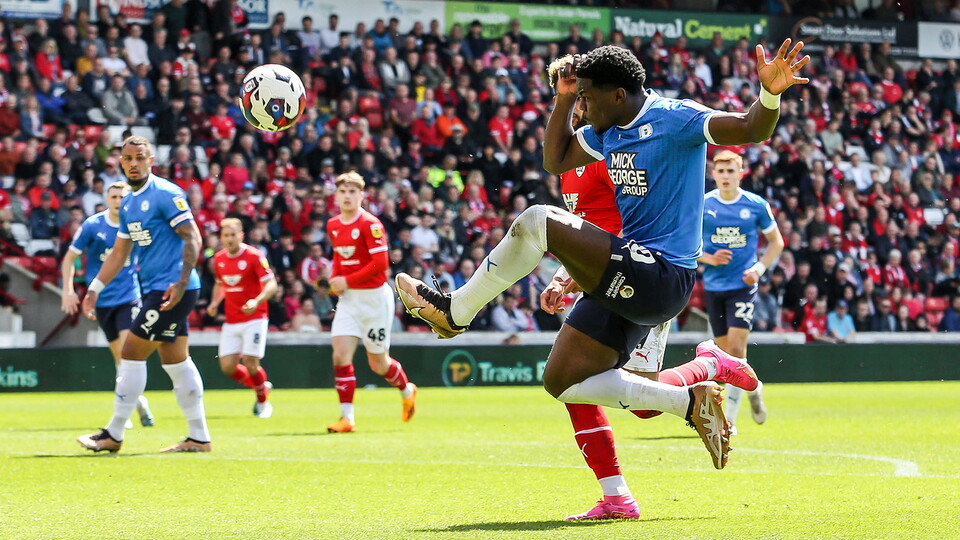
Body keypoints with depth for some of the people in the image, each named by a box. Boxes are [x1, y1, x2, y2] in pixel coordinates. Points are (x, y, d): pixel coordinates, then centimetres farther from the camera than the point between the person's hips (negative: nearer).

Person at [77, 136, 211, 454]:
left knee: (132, 354, -7)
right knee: (175, 361, 10)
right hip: (154, 289, 9)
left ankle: (114, 434, 0)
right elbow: (119, 253, 23)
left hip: (172, 290, -9)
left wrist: (181, 282, -26)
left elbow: (192, 238, -17)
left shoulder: (165, 194, -12)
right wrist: (95, 289, 17)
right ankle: (199, 437, 14)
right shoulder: (128, 204, 16)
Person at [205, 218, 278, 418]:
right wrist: (214, 303, 4)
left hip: (254, 318, -5)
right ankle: (262, 386, 24)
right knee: (228, 367, -4)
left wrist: (257, 301, -31)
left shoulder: (254, 256, -10)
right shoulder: (219, 258, 7)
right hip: (231, 322, 5)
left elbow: (271, 285, -14)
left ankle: (262, 401, 14)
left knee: (250, 363, -13)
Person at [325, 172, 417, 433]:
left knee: (378, 363, 6)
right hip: (348, 298, 6)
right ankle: (347, 417, -8)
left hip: (373, 296, -6)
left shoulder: (370, 224, -15)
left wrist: (347, 281, -18)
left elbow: (380, 263, -20)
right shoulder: (333, 225, 6)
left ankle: (407, 390, 37)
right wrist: (335, 279, 4)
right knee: (341, 355, -11)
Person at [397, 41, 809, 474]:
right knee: (561, 382, 10)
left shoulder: (674, 119, -13)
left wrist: (770, 94, -44)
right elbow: (556, 161, 26)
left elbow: (753, 129, -23)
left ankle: (454, 311, -8)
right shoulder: (609, 130, 13)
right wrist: (563, 99, 14)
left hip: (662, 278, -10)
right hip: (628, 281, 10)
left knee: (537, 222, -23)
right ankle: (690, 402, 8)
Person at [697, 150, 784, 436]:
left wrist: (760, 268, -4)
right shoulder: (700, 205, 0)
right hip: (714, 286, 2)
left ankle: (730, 418, -10)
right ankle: (752, 387, 35)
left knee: (736, 348, -14)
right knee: (724, 351, 6)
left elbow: (776, 241, 11)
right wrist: (708, 258, -11)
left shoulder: (756, 205, -1)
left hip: (743, 285, -2)